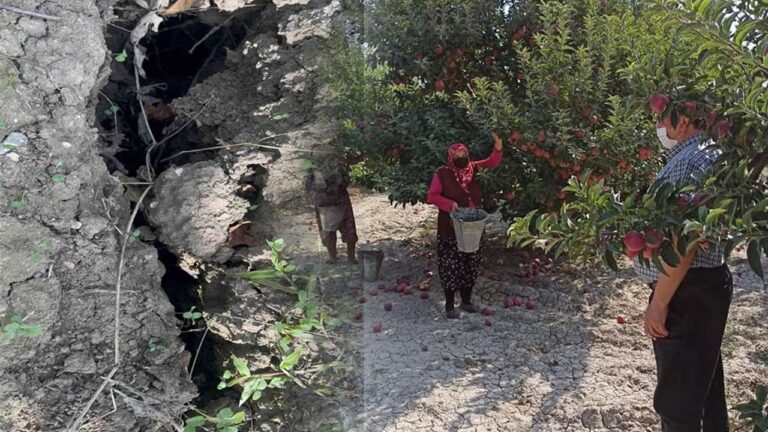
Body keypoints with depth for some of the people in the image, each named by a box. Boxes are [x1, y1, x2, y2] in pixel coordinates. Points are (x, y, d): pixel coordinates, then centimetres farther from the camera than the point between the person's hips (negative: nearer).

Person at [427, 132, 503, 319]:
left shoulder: (474, 169, 3)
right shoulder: (442, 173, -9)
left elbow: (492, 163, 5)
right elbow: (431, 196, -10)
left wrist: (497, 148, -14)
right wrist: (450, 204, -24)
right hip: (450, 228, -5)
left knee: (471, 264, 13)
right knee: (450, 266, 0)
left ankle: (466, 300, 29)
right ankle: (449, 305, 12)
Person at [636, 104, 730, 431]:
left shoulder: (688, 162, -19)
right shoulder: (707, 154, 13)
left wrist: (658, 303, -22)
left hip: (687, 293, -10)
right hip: (705, 286, 10)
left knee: (677, 399, 0)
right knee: (704, 383, 23)